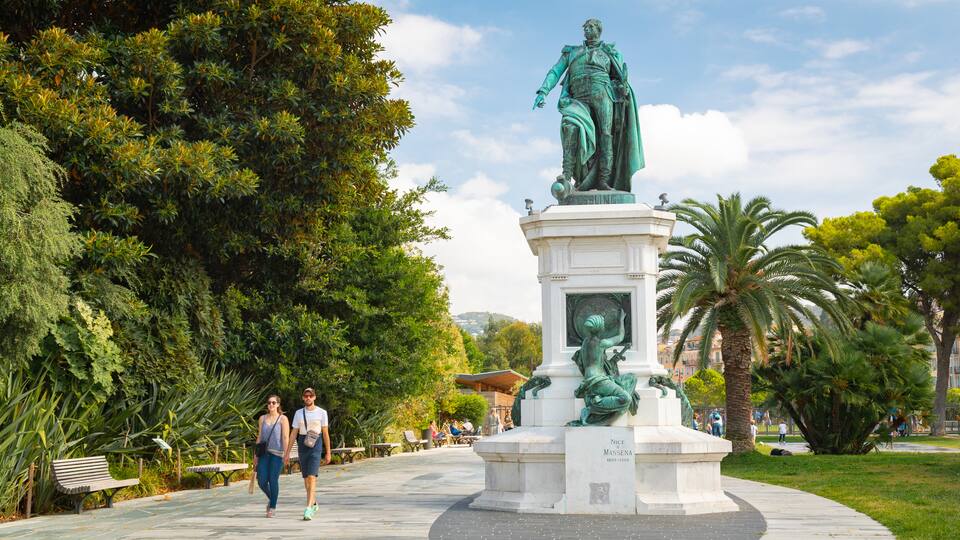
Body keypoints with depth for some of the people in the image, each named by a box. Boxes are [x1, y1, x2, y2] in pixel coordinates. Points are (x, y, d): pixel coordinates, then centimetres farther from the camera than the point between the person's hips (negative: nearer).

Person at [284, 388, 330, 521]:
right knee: (306, 478, 13)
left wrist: (328, 453, 0)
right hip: (302, 445, 4)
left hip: (316, 446, -4)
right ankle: (314, 503, 35)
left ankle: (308, 509, -22)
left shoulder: (322, 412, -1)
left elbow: (326, 434, 1)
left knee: (312, 477, -17)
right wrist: (287, 453, 3)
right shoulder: (298, 413, 7)